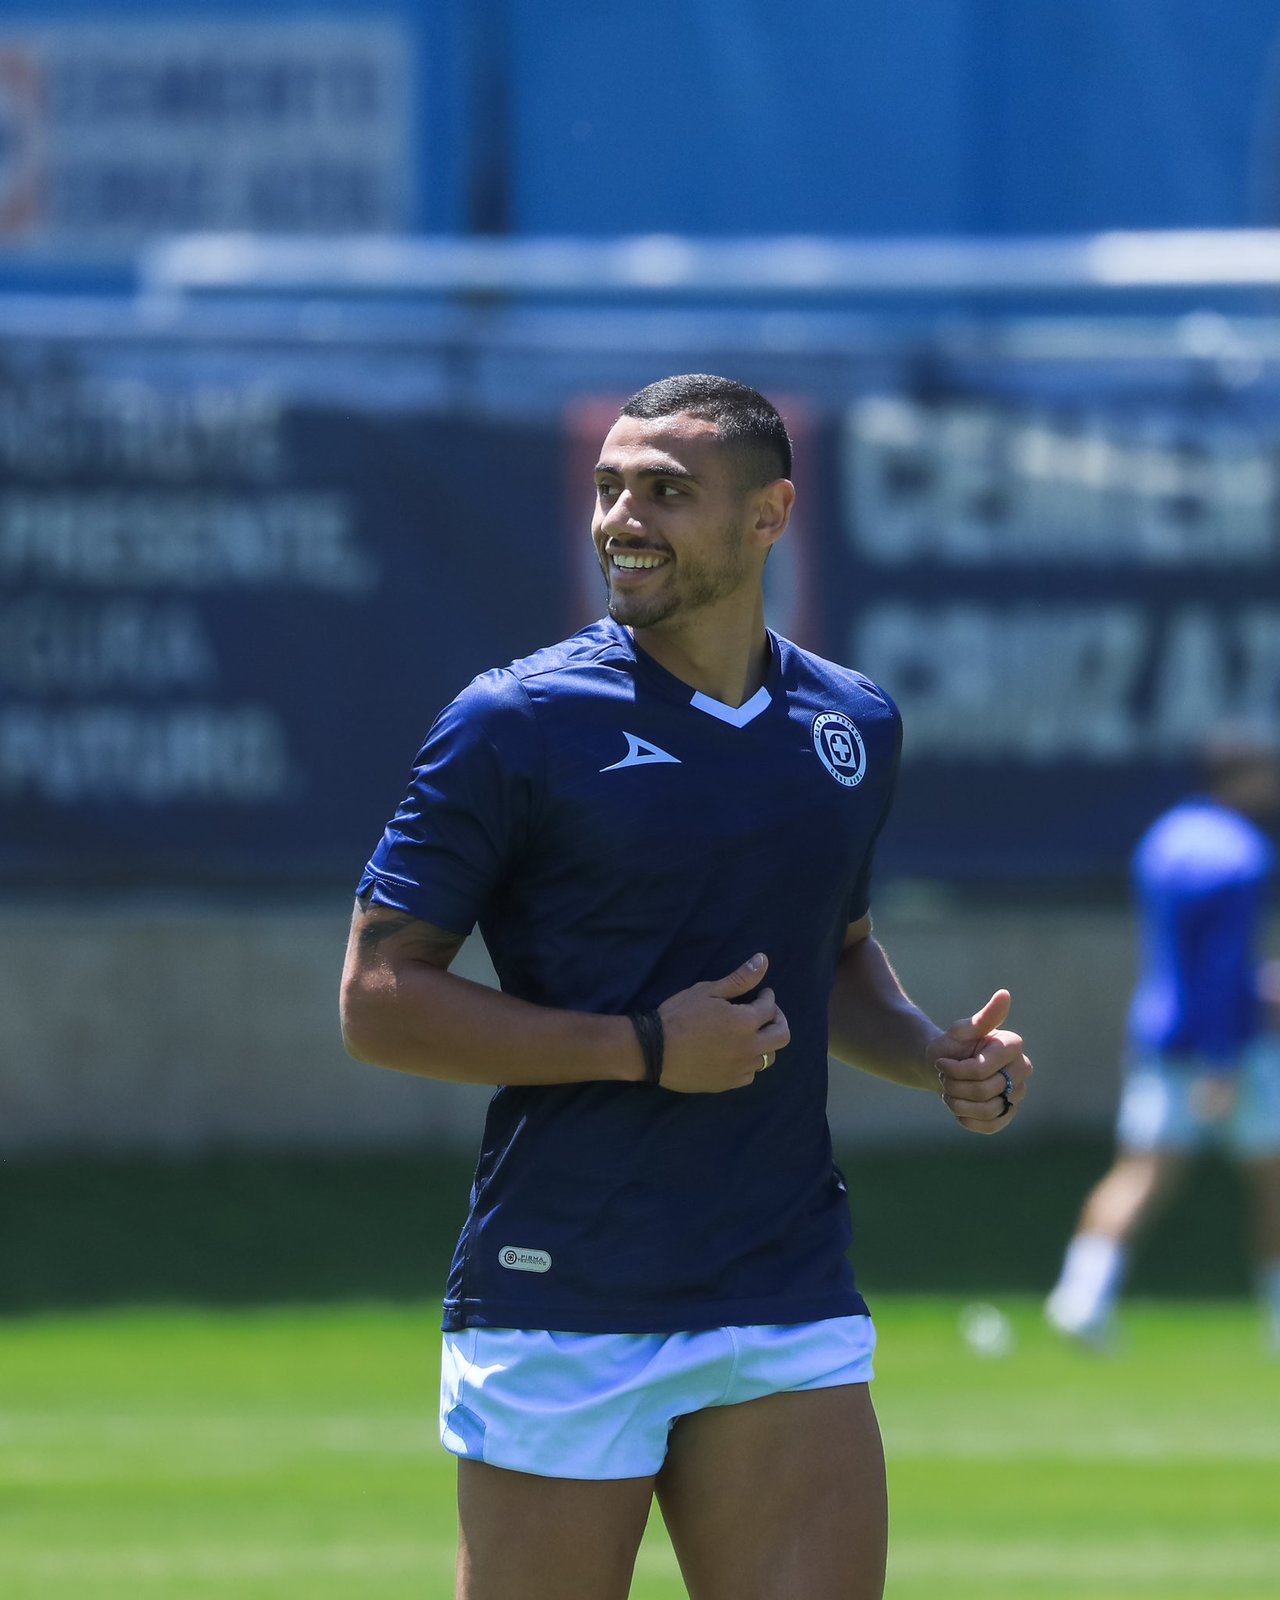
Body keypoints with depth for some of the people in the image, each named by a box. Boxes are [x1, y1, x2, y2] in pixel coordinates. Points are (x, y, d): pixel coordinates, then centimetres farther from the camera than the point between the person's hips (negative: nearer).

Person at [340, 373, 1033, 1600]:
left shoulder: (853, 725, 11)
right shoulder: (516, 725, -6)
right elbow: (378, 1000, -8)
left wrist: (935, 1058, 6)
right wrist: (646, 1048, -15)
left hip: (788, 1310, 4)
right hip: (561, 1307, -4)